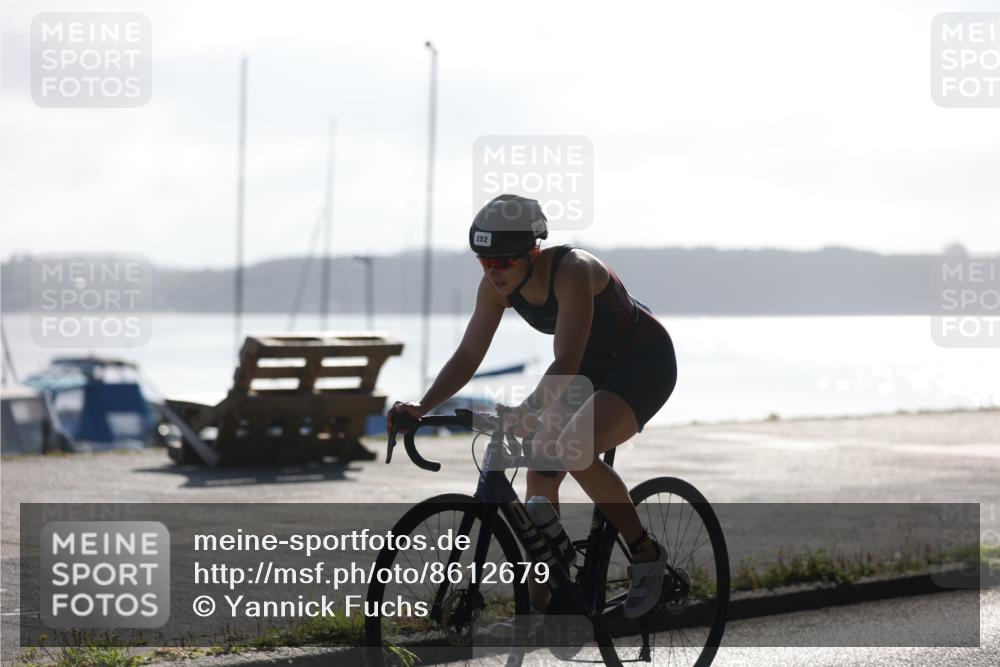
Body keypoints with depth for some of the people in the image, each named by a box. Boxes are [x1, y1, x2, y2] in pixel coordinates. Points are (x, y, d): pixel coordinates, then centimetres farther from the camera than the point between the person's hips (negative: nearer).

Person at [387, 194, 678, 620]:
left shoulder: (573, 271, -33)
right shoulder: (497, 286, -12)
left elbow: (566, 363, -40)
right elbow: (468, 355, -9)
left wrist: (526, 414, -54)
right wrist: (422, 408, -22)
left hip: (645, 362, -8)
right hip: (592, 365, 8)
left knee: (574, 450, -29)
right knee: (541, 474, -3)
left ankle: (646, 553, -10)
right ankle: (538, 605, 6)